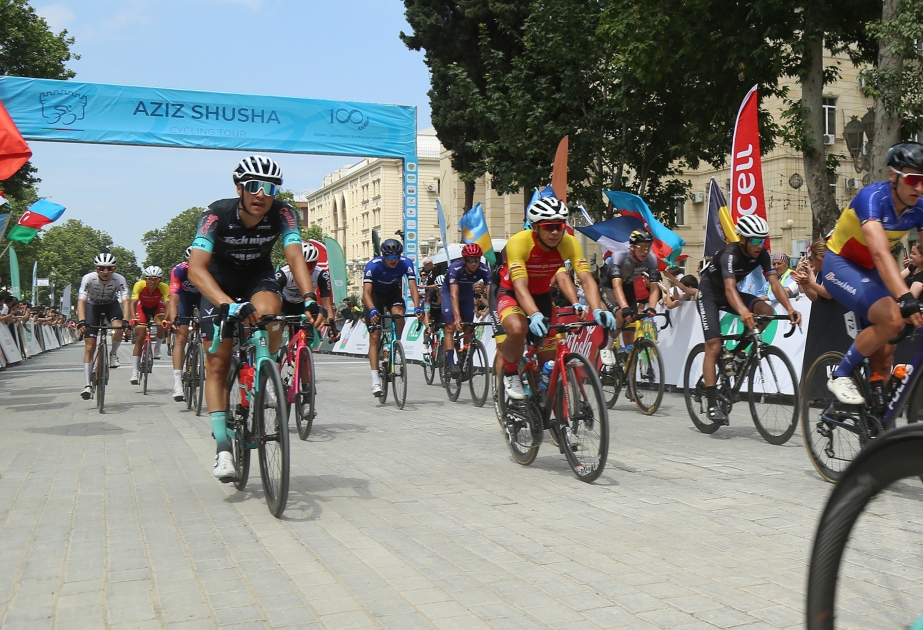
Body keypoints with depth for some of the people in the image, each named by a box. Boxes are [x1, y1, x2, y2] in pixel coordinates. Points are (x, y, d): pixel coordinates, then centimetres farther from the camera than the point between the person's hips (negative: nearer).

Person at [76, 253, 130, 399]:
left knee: (118, 328, -33)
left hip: (111, 305, 1)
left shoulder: (119, 279, -28)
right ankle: (88, 385, -4)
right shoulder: (88, 278, -29)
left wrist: (125, 321, -51)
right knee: (89, 348, -9)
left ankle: (113, 354, -3)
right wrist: (81, 321, -53)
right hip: (93, 306, 0)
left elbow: (125, 301, -36)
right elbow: (81, 301, -37)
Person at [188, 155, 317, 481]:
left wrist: (309, 298, -54)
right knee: (217, 363, -8)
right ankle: (223, 448, -2)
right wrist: (227, 305, -56)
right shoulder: (217, 214, -29)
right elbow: (196, 268, -39)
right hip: (219, 282, -1)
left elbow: (295, 256, -34)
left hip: (259, 277, 1)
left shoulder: (282, 214, -23)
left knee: (268, 313, -35)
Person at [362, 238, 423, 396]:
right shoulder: (373, 265, -31)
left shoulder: (406, 263, -26)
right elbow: (366, 292, -38)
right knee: (374, 337, -11)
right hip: (375, 294, -2)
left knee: (399, 314, -33)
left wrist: (417, 307, -49)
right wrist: (372, 310, -56)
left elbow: (413, 287, -33)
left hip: (393, 292, 2)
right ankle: (375, 381, -13)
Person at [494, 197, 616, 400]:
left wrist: (598, 310, -47)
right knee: (517, 329, -35)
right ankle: (510, 374, -7)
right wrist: (534, 316, -57)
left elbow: (586, 279, -29)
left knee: (549, 350, 0)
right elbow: (520, 286, -40)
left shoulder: (569, 243, -21)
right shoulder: (519, 242, -32)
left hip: (542, 294, 4)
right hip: (511, 292, -4)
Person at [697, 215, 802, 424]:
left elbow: (774, 283, -22)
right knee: (713, 347, -15)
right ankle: (712, 404, -15)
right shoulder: (730, 254, -31)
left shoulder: (762, 254, -13)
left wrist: (790, 309, -38)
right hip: (710, 293, -6)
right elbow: (729, 288, -46)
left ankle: (739, 352, -1)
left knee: (766, 311, -22)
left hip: (730, 293, 6)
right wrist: (743, 312, -64)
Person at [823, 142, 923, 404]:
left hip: (869, 270, 7)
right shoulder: (873, 197, -30)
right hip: (840, 265, -7)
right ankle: (840, 375, -10)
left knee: (884, 356, 0)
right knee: (892, 318, -28)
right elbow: (880, 252, -44)